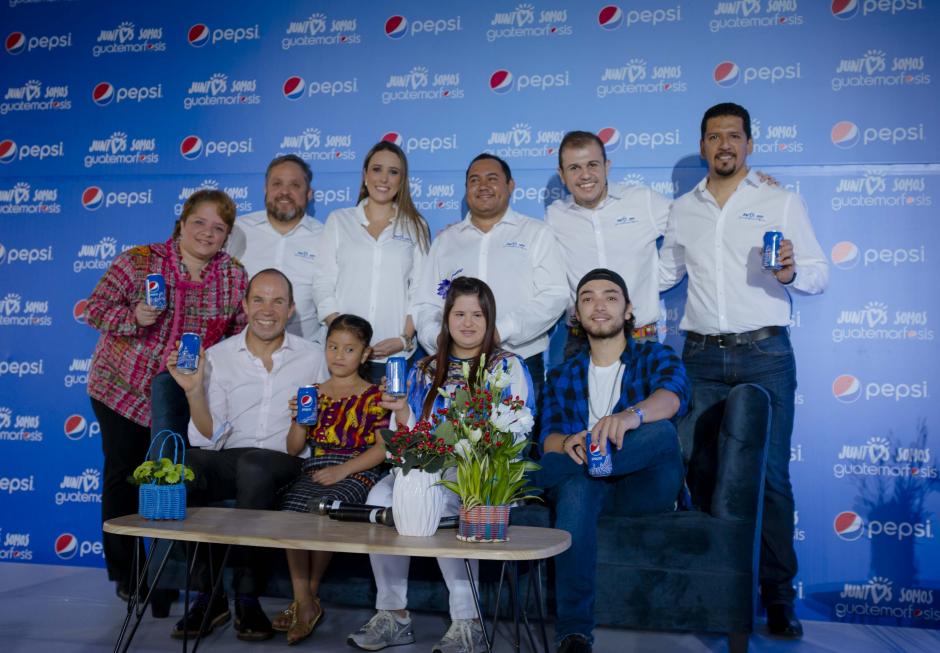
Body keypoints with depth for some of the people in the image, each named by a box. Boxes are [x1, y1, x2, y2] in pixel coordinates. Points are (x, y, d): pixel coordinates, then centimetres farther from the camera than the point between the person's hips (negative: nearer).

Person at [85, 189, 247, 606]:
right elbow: (96, 308, -8)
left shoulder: (234, 276, -1)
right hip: (123, 387, -1)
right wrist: (134, 317, -26)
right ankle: (125, 575, 23)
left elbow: (244, 331, 2)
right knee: (123, 476, 7)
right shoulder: (138, 261, -8)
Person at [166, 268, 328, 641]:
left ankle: (247, 599, -23)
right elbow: (210, 439, 3)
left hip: (285, 464, -1)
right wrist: (194, 390, -11)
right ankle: (208, 596, -17)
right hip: (228, 461, 2)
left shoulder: (312, 357, 10)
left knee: (252, 465, -36)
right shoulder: (218, 356, 9)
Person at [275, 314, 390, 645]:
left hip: (356, 473, -3)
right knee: (291, 507, -27)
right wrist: (299, 421, -2)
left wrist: (343, 470, -14)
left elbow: (383, 447, -4)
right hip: (313, 470, 4)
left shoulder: (374, 395, 6)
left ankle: (309, 594, -10)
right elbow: (293, 449, 18)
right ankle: (304, 601, -18)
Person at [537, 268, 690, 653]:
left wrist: (631, 415, -40)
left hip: (645, 487, -1)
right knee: (576, 486, -37)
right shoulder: (562, 377, 19)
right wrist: (568, 444, -25)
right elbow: (549, 438, 3)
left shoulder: (655, 358, 11)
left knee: (660, 432, -33)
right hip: (588, 488, 1)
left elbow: (673, 395, -14)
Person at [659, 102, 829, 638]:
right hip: (702, 356, 3)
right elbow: (666, 272, 23)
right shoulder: (683, 209, 14)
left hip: (764, 354, -3)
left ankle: (778, 594, 11)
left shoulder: (783, 202, 5)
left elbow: (820, 273, 3)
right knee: (695, 468, 4)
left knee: (769, 475, -1)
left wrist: (792, 272, -18)